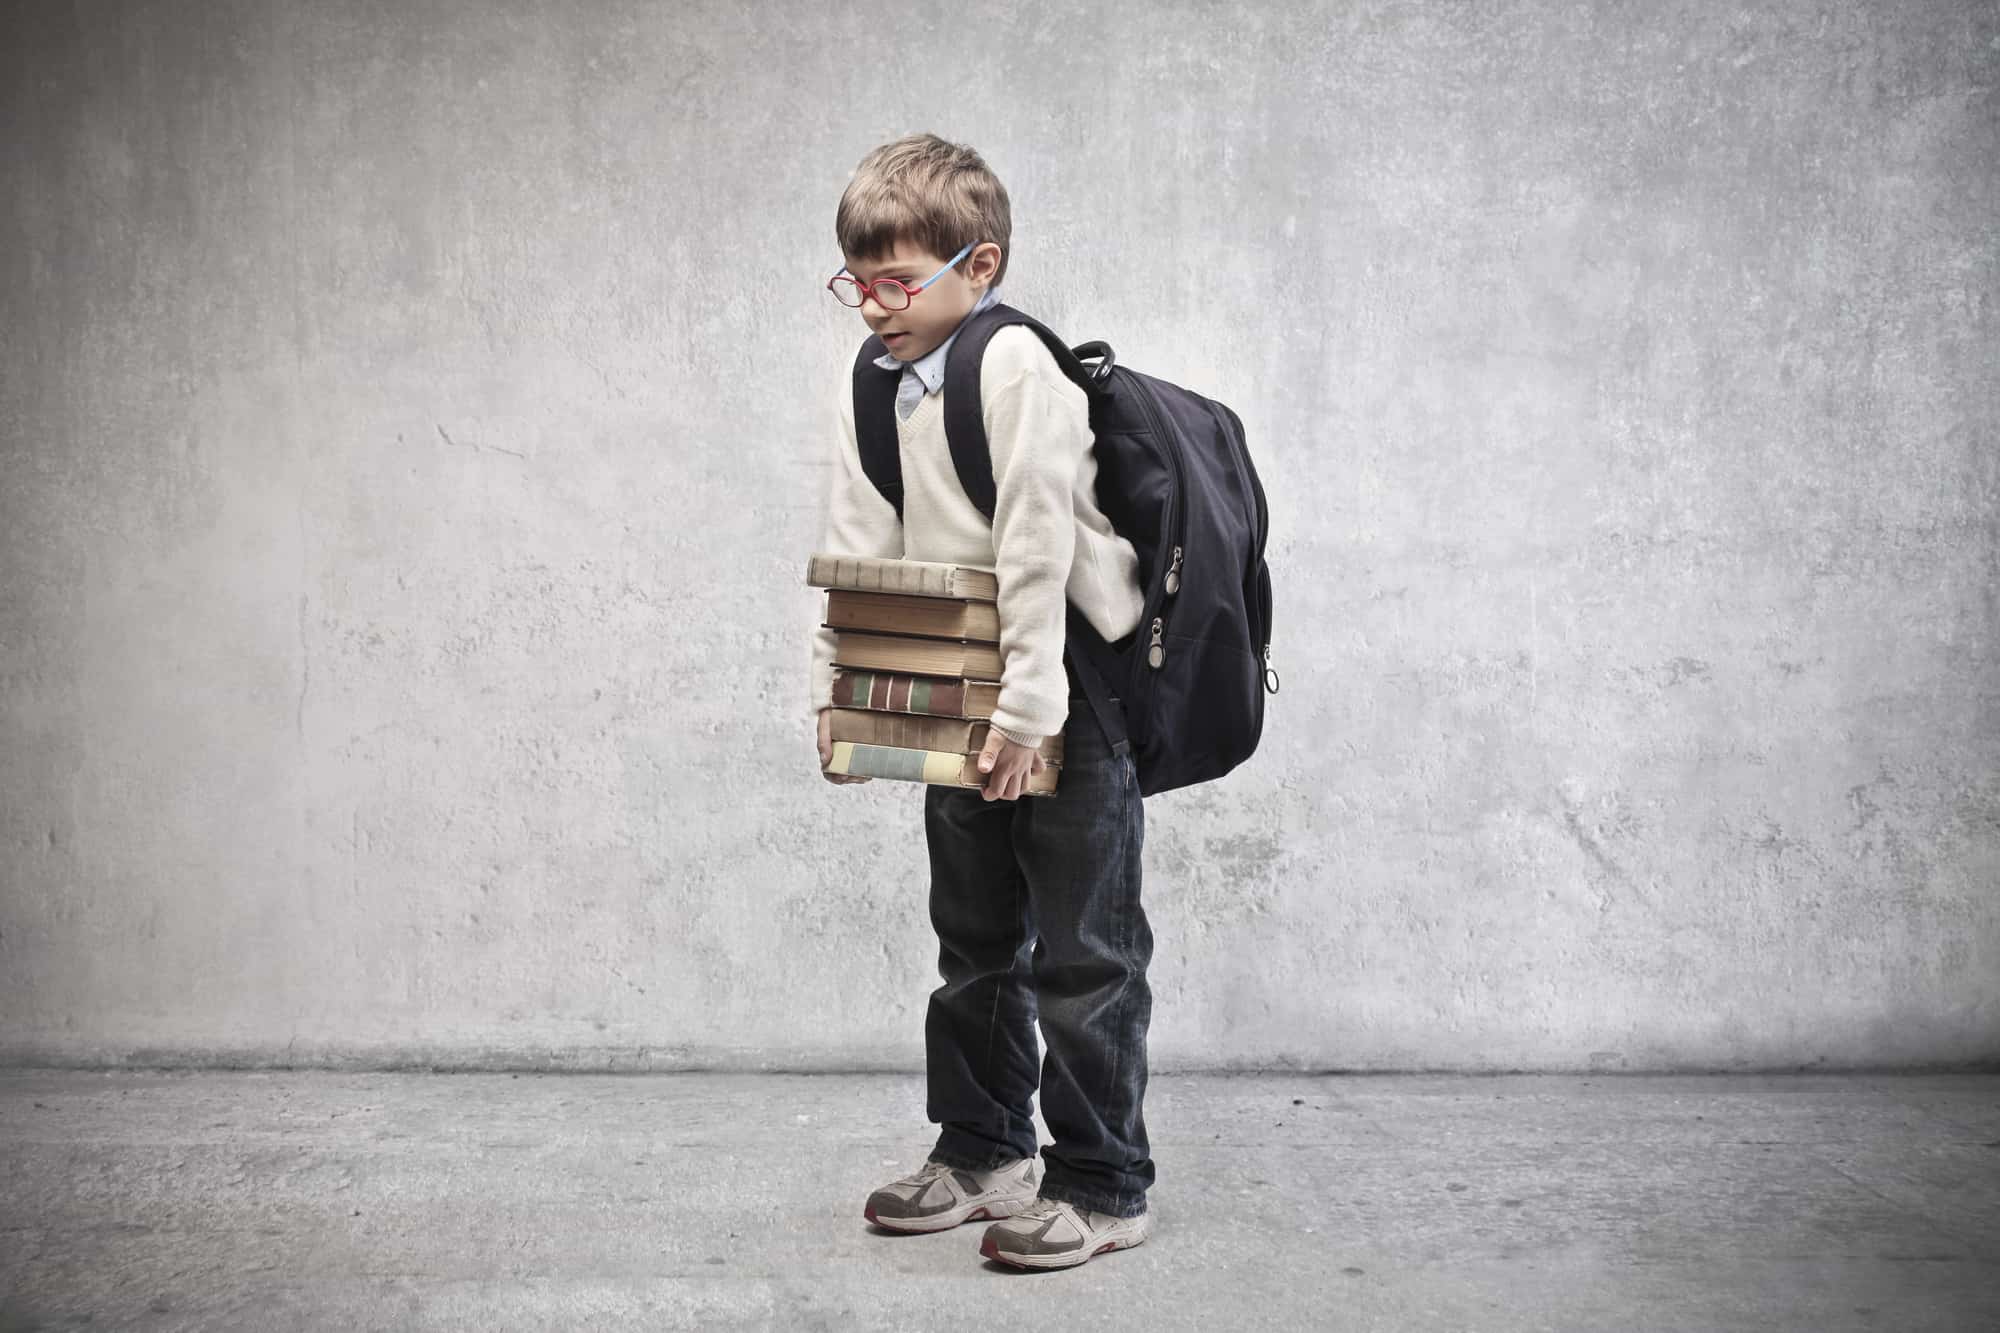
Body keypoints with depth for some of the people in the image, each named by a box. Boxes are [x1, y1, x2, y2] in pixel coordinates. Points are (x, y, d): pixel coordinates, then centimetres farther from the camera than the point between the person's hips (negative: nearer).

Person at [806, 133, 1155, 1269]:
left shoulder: (1018, 369, -19)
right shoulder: (869, 387, 4)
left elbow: (1038, 550, -22)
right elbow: (856, 551, 6)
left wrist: (1027, 712, -22)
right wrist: (835, 694, 3)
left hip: (1074, 696, -8)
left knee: (1084, 950, -1)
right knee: (973, 940, 17)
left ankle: (1104, 1185, 9)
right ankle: (984, 1151, 31)